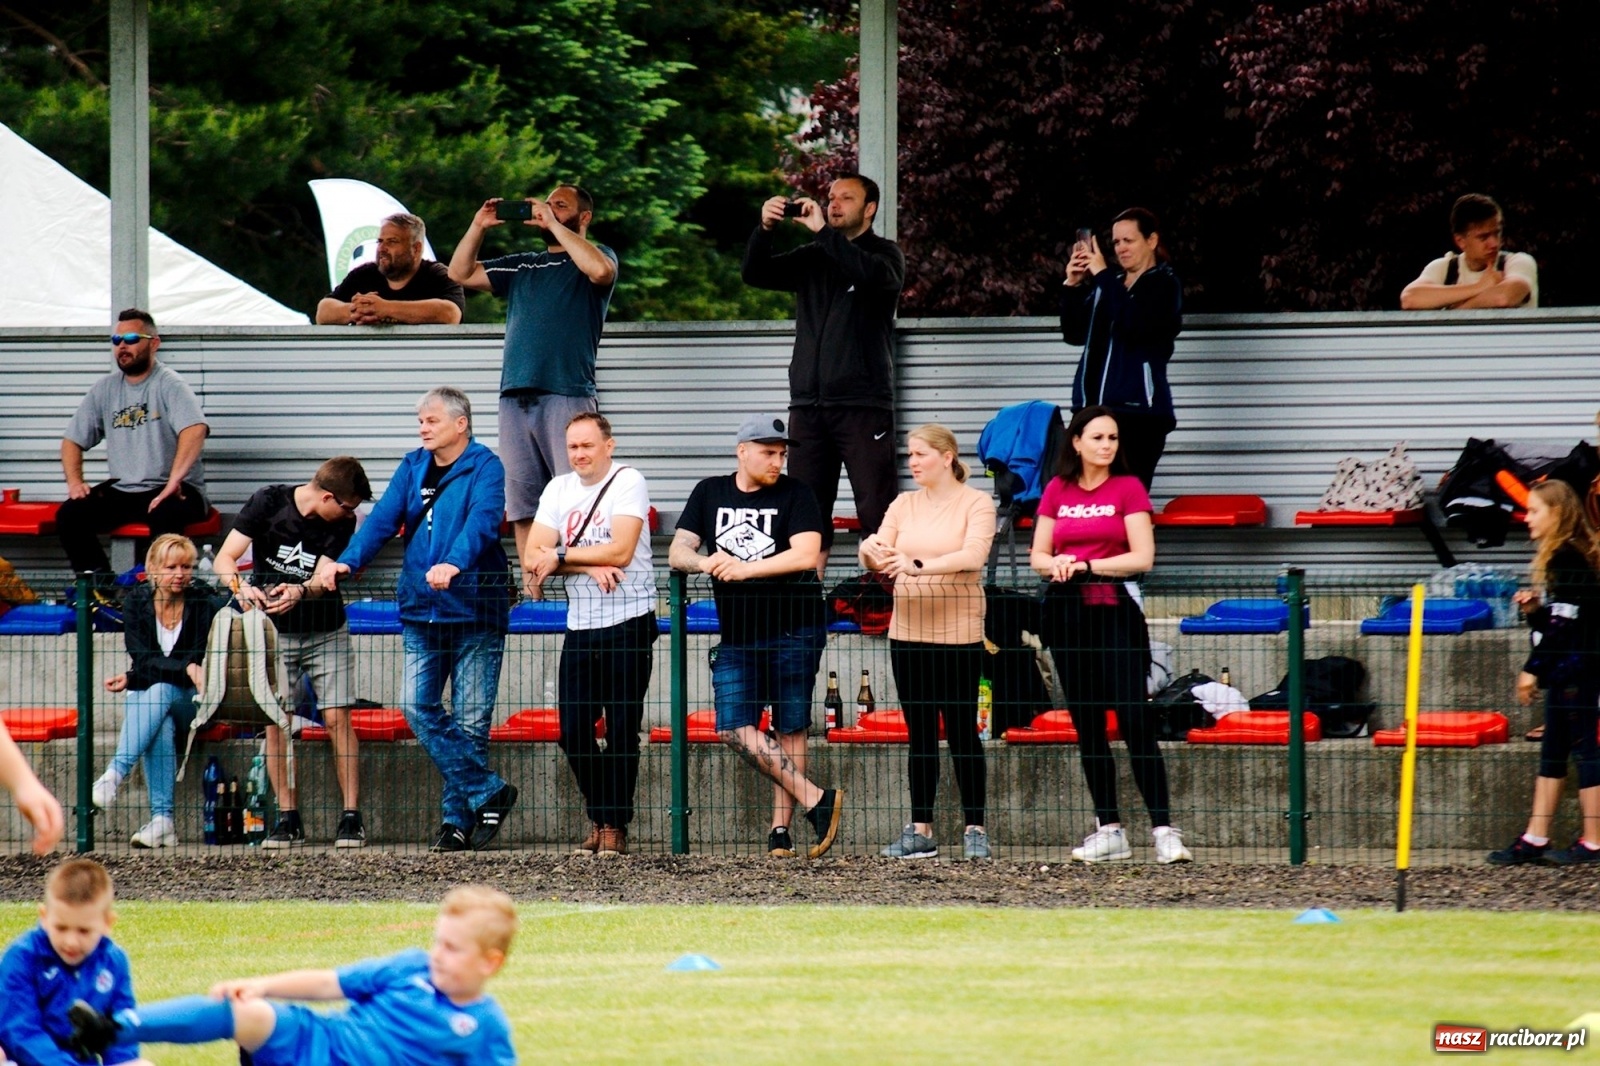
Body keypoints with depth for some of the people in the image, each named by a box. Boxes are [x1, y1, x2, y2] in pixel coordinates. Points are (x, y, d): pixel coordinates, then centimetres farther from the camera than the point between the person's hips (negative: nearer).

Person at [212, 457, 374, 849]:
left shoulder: (343, 523, -8)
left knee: (337, 718, -9)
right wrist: (241, 587, -37)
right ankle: (288, 819, -1)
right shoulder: (267, 503, -12)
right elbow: (225, 559, -16)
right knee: (276, 722, -6)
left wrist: (300, 592, -38)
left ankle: (351, 817, -8)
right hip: (274, 633, -1)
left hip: (326, 633, 1)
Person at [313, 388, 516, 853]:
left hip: (474, 608, -5)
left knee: (469, 718, -1)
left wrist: (454, 563, -40)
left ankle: (459, 816, 9)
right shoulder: (413, 468, 13)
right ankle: (488, 793, 0)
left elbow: (482, 521, -22)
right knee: (417, 706, -6)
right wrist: (347, 561, -14)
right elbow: (383, 519, 3)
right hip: (421, 611, 5)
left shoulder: (485, 468, -5)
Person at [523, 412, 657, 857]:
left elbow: (620, 551, -17)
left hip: (628, 624, -5)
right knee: (574, 731, 2)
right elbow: (533, 557, 2)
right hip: (579, 628, 5)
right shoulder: (558, 489, 11)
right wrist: (589, 566, -12)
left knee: (622, 730, -3)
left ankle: (616, 826, 5)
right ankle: (598, 817, 18)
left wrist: (560, 557, -10)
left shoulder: (628, 483, -5)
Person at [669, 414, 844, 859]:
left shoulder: (795, 495, -1)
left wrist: (744, 568, -20)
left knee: (790, 730, -1)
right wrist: (704, 562, -17)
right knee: (735, 729, -10)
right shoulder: (710, 494, 11)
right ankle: (815, 801, -8)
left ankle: (781, 830, 4)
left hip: (794, 630, -4)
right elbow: (678, 552, 6)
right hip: (737, 635, 4)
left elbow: (806, 555, -14)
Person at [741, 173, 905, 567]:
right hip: (809, 403, 5)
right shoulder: (812, 258, 18)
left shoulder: (884, 254, 5)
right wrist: (765, 230, -9)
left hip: (863, 404, -5)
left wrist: (823, 231, -19)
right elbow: (756, 274, 9)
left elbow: (876, 277, -18)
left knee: (877, 512, -10)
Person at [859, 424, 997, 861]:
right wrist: (871, 551, -22)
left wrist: (918, 566, -32)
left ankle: (975, 829, 4)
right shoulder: (904, 505, 12)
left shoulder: (976, 504, -3)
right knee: (920, 734, 6)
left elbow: (973, 555, -19)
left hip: (958, 632, -5)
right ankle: (920, 830, 8)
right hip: (908, 632, 5)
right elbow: (877, 555, 3)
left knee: (962, 732, -2)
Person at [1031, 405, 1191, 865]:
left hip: (1114, 608, -4)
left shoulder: (1128, 488, -1)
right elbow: (1038, 555, 12)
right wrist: (1056, 565, -10)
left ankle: (1163, 831, -13)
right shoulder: (1057, 490, 10)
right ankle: (1109, 830, 12)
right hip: (1066, 613, 4)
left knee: (1134, 720, -11)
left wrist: (1085, 565, -11)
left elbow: (1142, 557, -8)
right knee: (1087, 725, 7)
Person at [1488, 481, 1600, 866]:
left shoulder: (1567, 559, -14)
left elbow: (1565, 624, -19)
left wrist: (1532, 669, -17)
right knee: (1551, 754, 11)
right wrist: (1534, 610, 2)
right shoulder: (1560, 557, 16)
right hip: (1564, 672, 11)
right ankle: (1535, 839, 14)